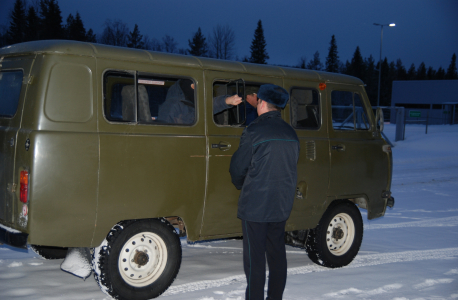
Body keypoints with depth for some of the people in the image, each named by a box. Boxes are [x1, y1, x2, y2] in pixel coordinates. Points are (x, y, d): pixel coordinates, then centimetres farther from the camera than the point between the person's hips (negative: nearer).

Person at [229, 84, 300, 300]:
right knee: (277, 254, 14)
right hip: (282, 206, 7)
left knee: (255, 258, 1)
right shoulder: (291, 134, 8)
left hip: (255, 205, -6)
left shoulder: (254, 131, -13)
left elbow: (238, 167, -7)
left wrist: (241, 186, 13)